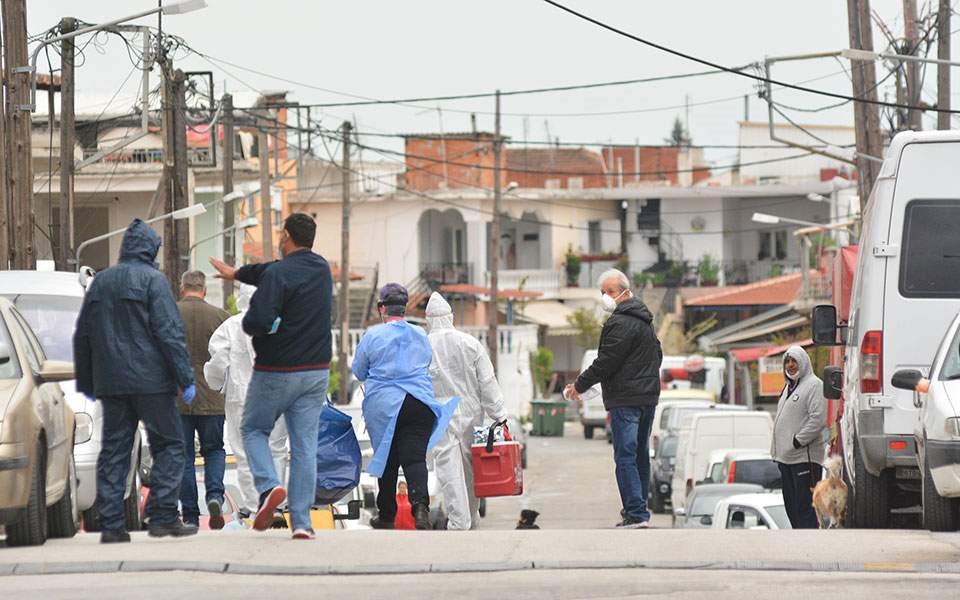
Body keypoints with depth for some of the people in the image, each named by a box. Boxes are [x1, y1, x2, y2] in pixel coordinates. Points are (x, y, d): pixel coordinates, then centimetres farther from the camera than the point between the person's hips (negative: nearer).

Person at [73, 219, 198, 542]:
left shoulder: (100, 282, 13)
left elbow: (83, 336, 18)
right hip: (151, 381, -6)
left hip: (111, 382, 6)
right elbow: (170, 332, -13)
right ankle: (163, 516, -5)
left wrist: (86, 382, 25)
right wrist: (185, 378, -11)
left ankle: (111, 523, 1)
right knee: (169, 446, 2)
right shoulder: (152, 280, -6)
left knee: (113, 452, 6)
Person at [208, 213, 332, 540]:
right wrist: (236, 273, 39)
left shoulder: (278, 274, -16)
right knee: (305, 445, 5)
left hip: (277, 371, -5)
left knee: (254, 429, 15)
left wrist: (248, 323, -2)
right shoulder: (321, 268, 9)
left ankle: (269, 485, -9)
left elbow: (258, 321, -26)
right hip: (316, 371, 5)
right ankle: (301, 522, -1)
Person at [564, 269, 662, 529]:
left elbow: (606, 362, -16)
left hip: (626, 399, -10)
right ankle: (638, 507, 22)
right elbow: (657, 356, 26)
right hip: (649, 395, 10)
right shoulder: (644, 321, 17)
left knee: (625, 456, -10)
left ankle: (636, 513, -16)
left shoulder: (619, 323, -15)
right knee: (641, 454, 16)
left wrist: (580, 385, -6)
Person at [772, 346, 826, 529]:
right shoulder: (788, 387, 21)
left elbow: (818, 419, -19)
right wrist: (777, 450, 17)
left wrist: (798, 441, -19)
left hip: (805, 457, -10)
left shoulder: (814, 385, -9)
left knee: (805, 506, -13)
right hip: (786, 457, 10)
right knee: (790, 505, 13)